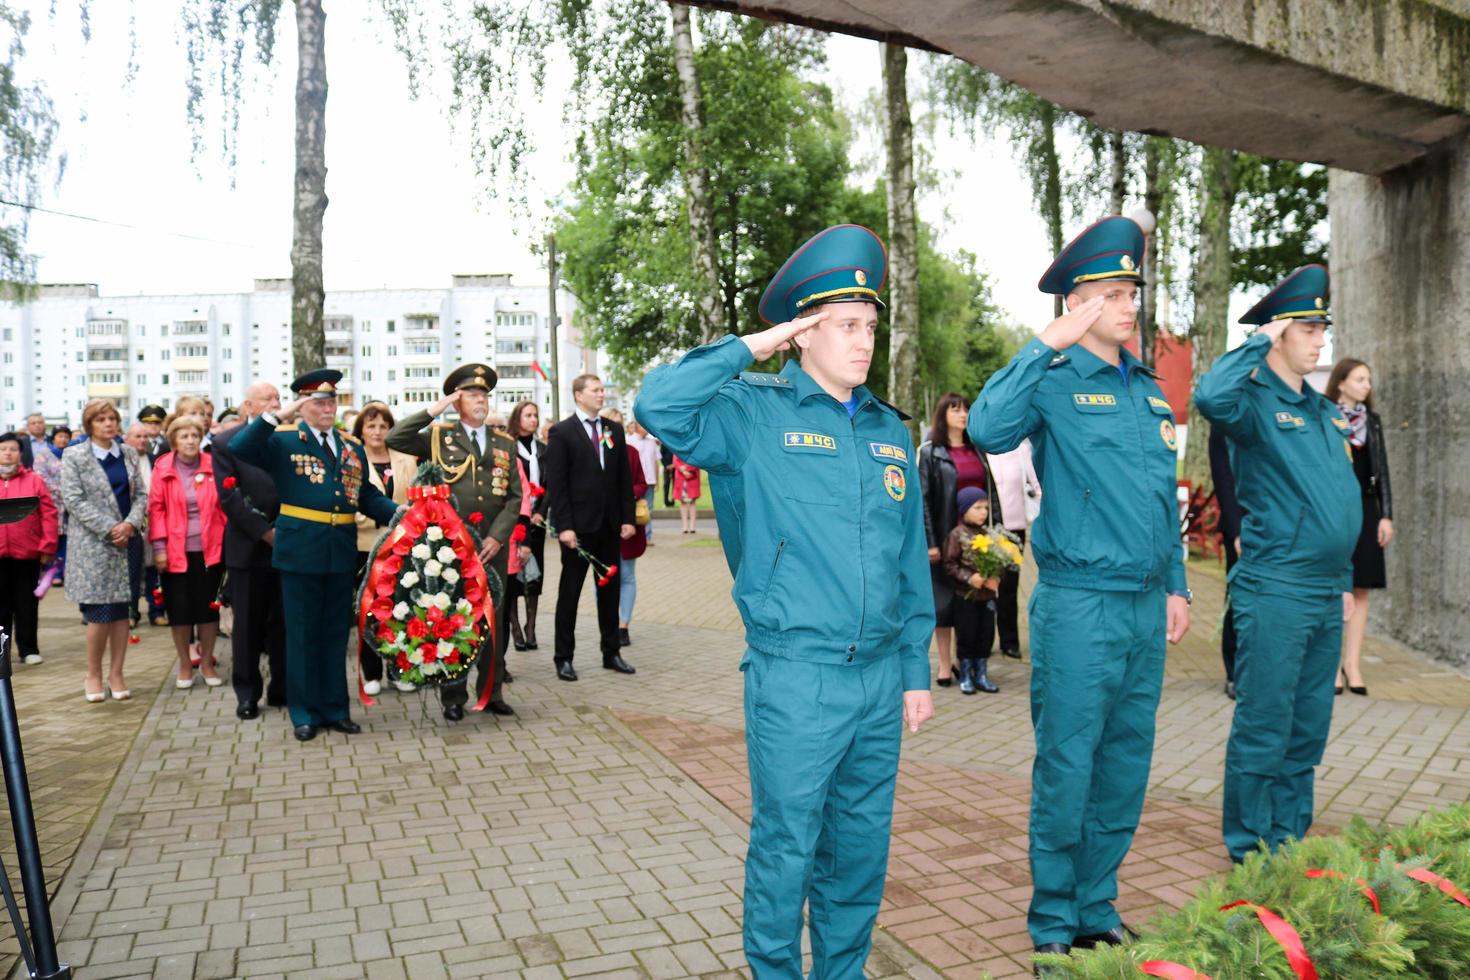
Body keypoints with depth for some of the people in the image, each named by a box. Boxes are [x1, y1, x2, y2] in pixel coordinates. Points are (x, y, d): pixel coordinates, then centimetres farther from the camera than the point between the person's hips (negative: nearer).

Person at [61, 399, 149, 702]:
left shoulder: (129, 454, 9)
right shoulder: (73, 456, -2)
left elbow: (141, 494, 8)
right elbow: (74, 500, -8)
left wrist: (131, 524, -11)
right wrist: (109, 529, -15)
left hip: (125, 541, 4)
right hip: (92, 544, -4)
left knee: (121, 609, 5)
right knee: (100, 612, -5)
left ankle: (116, 674, 14)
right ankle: (93, 675, 12)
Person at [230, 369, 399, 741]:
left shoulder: (352, 448, 12)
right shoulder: (282, 441, -1)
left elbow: (368, 497, 11)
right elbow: (237, 449, -17)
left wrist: (399, 513, -5)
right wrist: (277, 416, -21)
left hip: (341, 552, 4)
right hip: (300, 550, -4)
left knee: (336, 632, 12)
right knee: (303, 634, 6)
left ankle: (335, 708, 23)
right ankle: (305, 713, 16)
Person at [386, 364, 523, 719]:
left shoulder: (505, 443, 11)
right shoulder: (439, 436, 4)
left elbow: (515, 496, 6)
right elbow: (393, 439, -11)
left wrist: (497, 536, -5)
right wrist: (433, 410, -12)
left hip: (493, 544, 3)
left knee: (493, 619, 9)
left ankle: (491, 692, 20)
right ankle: (453, 696, 14)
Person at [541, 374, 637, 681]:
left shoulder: (614, 430, 9)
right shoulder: (562, 432, -5)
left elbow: (625, 478, 9)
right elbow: (556, 484, -10)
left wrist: (627, 518, 2)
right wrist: (563, 526, -16)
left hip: (610, 525, 5)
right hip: (578, 525, -5)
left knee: (610, 589, 11)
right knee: (570, 591, 4)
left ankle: (611, 653, 22)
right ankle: (564, 658, 12)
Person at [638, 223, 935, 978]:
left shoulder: (889, 431, 12)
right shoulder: (755, 413, -5)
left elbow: (912, 566, 15)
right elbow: (660, 407, -24)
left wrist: (916, 671, 13)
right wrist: (748, 347, -14)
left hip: (879, 677, 6)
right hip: (794, 680, -5)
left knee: (861, 846, 17)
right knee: (786, 848, 6)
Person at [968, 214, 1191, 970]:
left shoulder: (1149, 390, 14)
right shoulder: (1054, 383, -7)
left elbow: (1166, 499, 20)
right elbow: (987, 428, -28)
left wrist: (1175, 586, 17)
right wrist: (1048, 344, -24)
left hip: (1146, 608, 7)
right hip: (1079, 605, -7)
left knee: (1126, 768, 15)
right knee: (1066, 770, 2)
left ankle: (1099, 909, 30)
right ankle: (1054, 922, 18)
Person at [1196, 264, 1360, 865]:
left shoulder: (1326, 412, 15)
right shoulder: (1256, 402, -9)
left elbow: (1342, 503, 21)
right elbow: (1210, 397, -34)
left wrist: (1345, 581, 20)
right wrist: (1258, 343, -20)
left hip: (1325, 596, 8)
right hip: (1274, 593, -8)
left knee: (1308, 728, 16)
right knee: (1264, 728, 0)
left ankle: (1291, 842, 28)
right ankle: (1252, 851, 13)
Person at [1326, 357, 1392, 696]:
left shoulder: (1372, 421, 12)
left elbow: (1381, 470, 12)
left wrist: (1386, 515, 6)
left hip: (1364, 511, 5)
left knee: (1360, 590, 3)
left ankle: (1352, 663, 8)